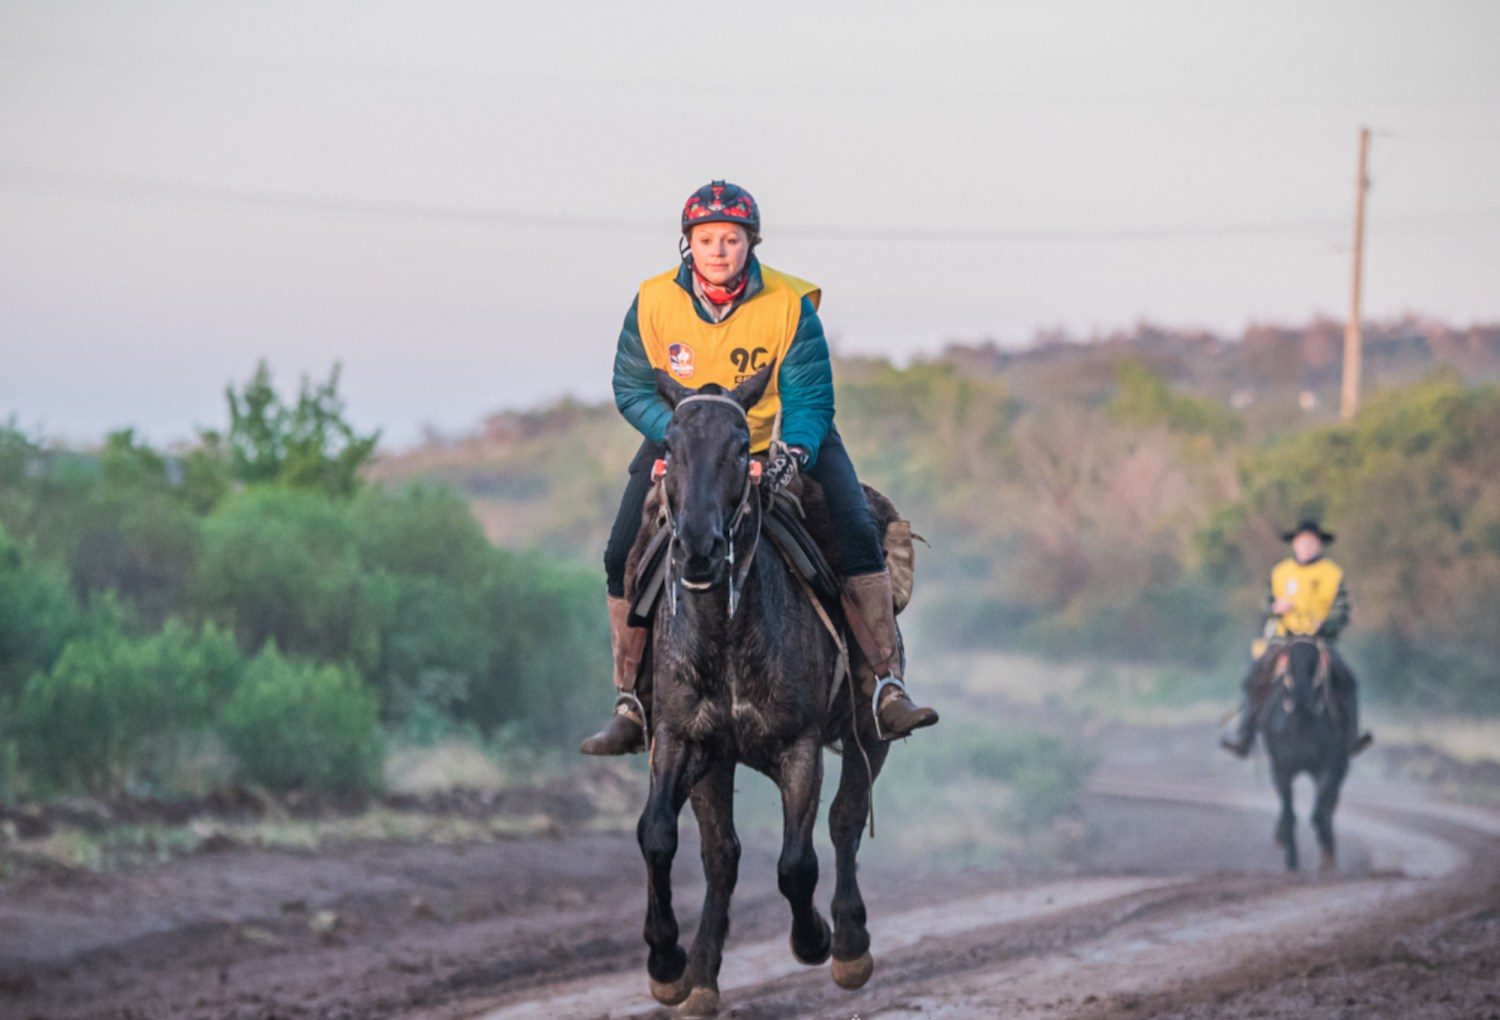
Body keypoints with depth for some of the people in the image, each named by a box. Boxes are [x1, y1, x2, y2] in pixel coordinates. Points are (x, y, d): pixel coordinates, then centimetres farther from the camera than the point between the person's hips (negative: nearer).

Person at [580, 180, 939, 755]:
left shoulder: (790, 307, -16)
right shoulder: (654, 304, -12)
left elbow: (811, 399, -13)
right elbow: (632, 390, -5)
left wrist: (796, 450, -33)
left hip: (780, 441, -1)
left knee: (857, 535, -18)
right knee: (624, 556, -12)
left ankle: (886, 685, -11)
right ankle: (629, 703, 3)